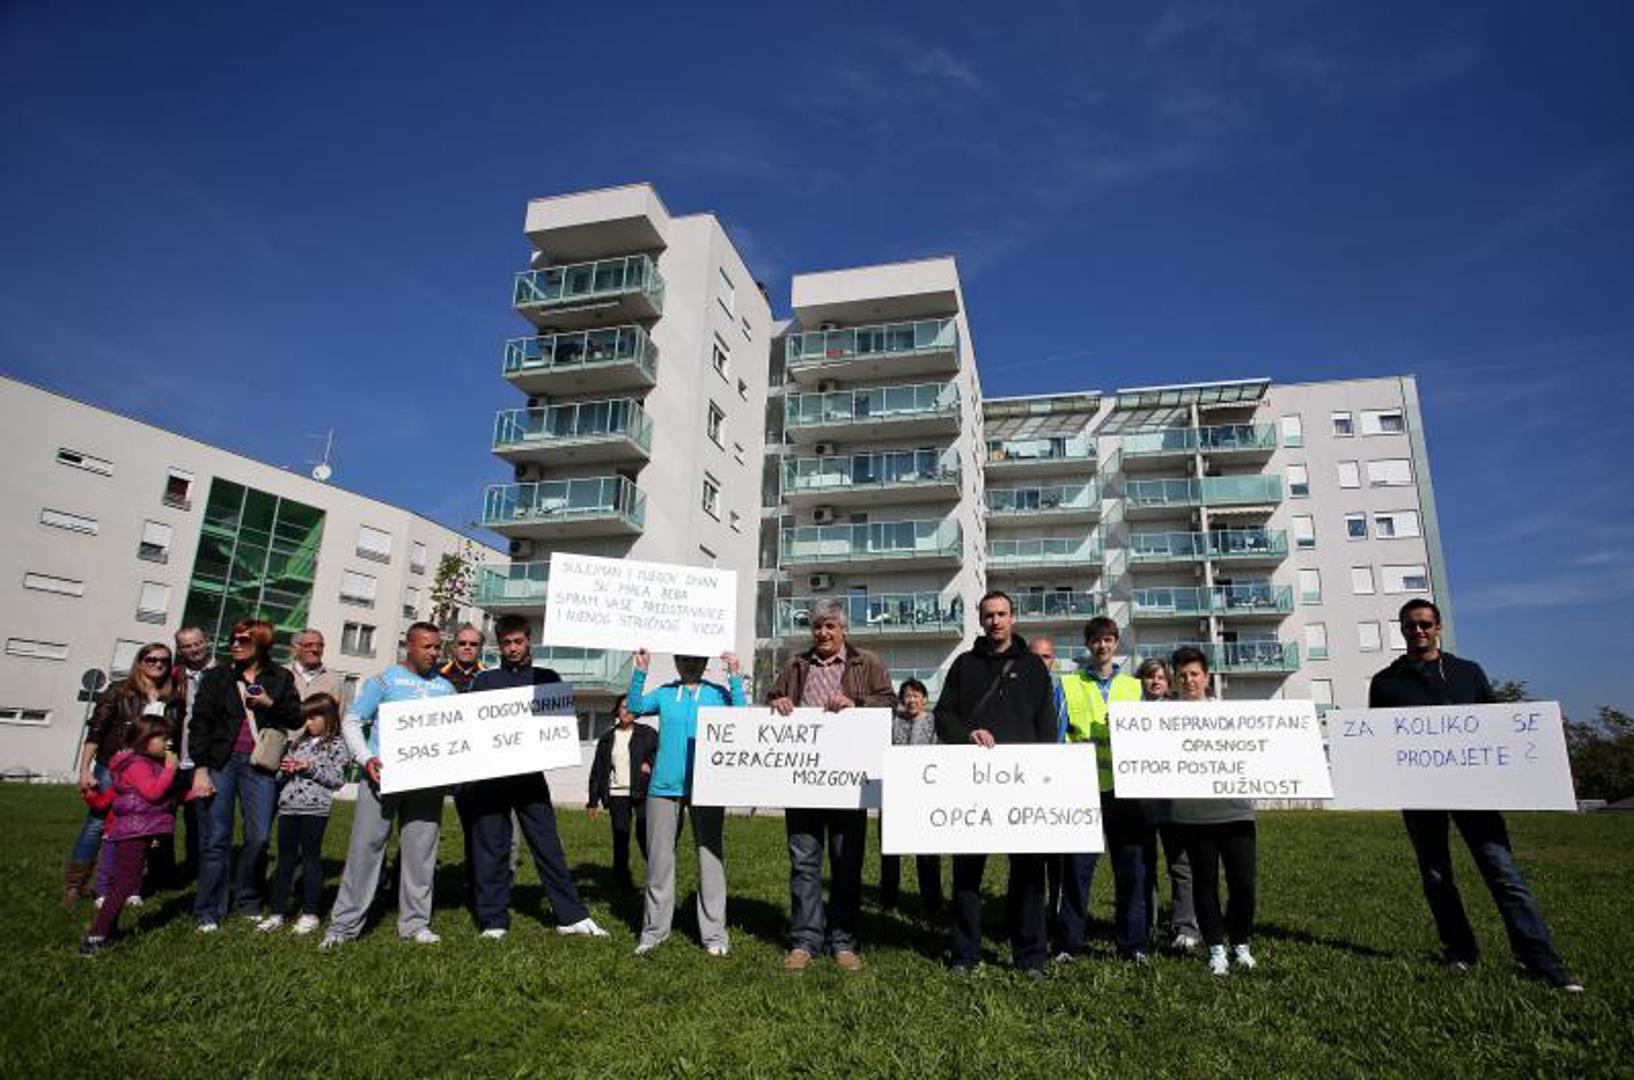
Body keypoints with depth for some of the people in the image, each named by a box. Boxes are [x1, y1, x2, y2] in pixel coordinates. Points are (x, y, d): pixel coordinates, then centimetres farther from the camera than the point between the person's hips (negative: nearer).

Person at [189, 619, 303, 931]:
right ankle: (209, 913, 12)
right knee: (216, 840, 1)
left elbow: (296, 719, 8)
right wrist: (200, 769, -4)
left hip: (259, 765, 0)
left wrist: (271, 703, -10)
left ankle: (247, 902, 17)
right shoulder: (216, 677, 8)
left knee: (260, 837, -1)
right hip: (220, 762, 0)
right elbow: (200, 724, 4)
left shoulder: (280, 679, 9)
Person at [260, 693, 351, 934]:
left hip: (315, 808, -6)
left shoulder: (336, 745, -3)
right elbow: (281, 777, 22)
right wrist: (285, 770, 0)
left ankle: (310, 913, 12)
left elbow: (338, 779, -10)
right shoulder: (299, 742, 16)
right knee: (285, 859, 10)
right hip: (288, 806, 6)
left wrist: (311, 768, -15)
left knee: (311, 859, 2)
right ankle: (277, 912, 18)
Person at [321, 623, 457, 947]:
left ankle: (414, 923, 17)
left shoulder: (445, 687, 14)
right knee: (365, 847, 0)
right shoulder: (384, 680, 3)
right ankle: (344, 923, 11)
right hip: (383, 775, -3)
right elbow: (351, 721, 2)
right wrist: (366, 759, -11)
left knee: (420, 851, 7)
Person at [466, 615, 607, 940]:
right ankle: (494, 920, 18)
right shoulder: (484, 679, 13)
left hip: (530, 774, -1)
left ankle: (571, 916, 5)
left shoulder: (547, 679, 11)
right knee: (491, 847, 5)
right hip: (489, 774, 1)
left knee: (548, 844, 0)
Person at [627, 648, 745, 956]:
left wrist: (735, 676, -18)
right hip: (664, 786, 2)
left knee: (711, 858, 3)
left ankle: (714, 934, 12)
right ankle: (654, 930, 22)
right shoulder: (664, 693, 9)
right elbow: (635, 707, -5)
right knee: (659, 859, 8)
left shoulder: (718, 693, 4)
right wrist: (641, 671, -14)